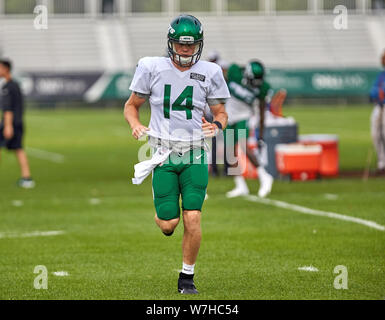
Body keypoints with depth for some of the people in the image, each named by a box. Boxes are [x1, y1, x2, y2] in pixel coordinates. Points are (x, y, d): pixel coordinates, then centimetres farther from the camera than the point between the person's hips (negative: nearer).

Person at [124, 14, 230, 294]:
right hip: (164, 154, 0)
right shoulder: (152, 68, -1)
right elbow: (131, 105, 10)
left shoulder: (209, 73, 1)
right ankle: (163, 215, 34)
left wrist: (217, 125, -13)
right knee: (169, 224, -5)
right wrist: (135, 124, -12)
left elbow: (221, 113, 10)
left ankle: (187, 277, 7)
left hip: (195, 155, 0)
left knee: (192, 219, -10)